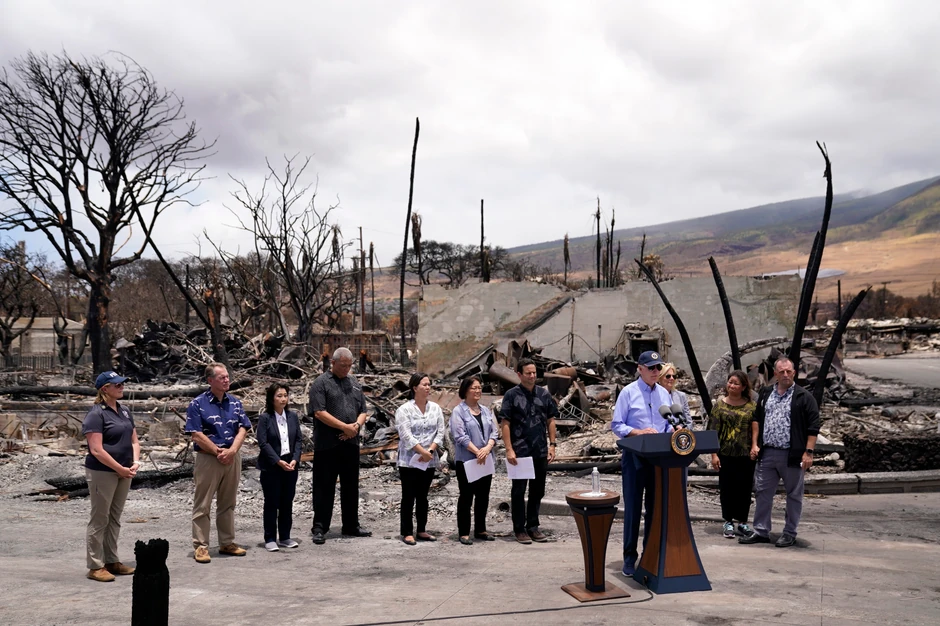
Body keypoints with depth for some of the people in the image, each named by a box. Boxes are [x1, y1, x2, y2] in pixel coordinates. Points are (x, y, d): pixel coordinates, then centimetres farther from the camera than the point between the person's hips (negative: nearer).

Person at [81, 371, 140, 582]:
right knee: (99, 519, 0)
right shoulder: (96, 414, -12)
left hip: (124, 472, 7)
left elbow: (134, 441, 14)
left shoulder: (124, 411, 11)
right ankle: (95, 566, 8)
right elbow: (96, 450, -18)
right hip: (102, 472, -7)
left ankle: (112, 561, 23)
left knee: (114, 518, 14)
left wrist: (135, 463, -2)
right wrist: (120, 468, -16)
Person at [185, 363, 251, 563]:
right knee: (202, 505, 0)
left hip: (232, 458, 5)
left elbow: (242, 429, 5)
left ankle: (227, 543, 22)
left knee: (228, 503, 13)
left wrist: (232, 450, -10)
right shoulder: (198, 403, -6)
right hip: (207, 458, -5)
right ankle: (200, 546, 7)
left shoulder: (235, 402, 9)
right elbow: (196, 435, -11)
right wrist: (218, 452, -13)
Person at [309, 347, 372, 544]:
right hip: (327, 445, -6)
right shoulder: (321, 383, -4)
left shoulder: (354, 383, 15)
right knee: (324, 487, -1)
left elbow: (363, 411, 15)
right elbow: (319, 412, -14)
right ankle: (319, 528, 7)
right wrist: (345, 427, -15)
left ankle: (351, 526, 23)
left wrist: (356, 425, -7)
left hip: (351, 443, 6)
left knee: (351, 486, 13)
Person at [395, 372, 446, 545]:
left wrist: (430, 450, -12)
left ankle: (421, 530, 20)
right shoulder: (404, 409, -8)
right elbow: (406, 435, -15)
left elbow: (440, 433, 2)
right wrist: (423, 452, -19)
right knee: (408, 497, 1)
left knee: (423, 496, 12)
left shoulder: (435, 408, 5)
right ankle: (407, 532, 8)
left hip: (429, 461, 4)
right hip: (409, 460, -4)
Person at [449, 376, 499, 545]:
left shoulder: (486, 411, 13)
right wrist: (477, 452, -19)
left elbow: (494, 431, 6)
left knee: (483, 496, 11)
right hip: (466, 460, -6)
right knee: (466, 496, 0)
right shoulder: (459, 412, -6)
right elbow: (460, 436, -14)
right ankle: (464, 533, 6)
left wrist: (487, 448, -12)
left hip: (486, 460, 6)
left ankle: (480, 530, 22)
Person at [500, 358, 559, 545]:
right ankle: (519, 529, 14)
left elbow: (551, 420, 11)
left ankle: (533, 526, 24)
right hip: (520, 451, -4)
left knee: (538, 490, 12)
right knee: (518, 490, 5)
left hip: (541, 451, 4)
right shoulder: (512, 395, -6)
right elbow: (505, 424, -7)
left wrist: (552, 444, 4)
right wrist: (509, 450, -13)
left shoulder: (544, 394, 6)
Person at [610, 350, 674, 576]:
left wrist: (674, 430, -10)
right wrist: (638, 432, -21)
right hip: (635, 456, -4)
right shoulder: (628, 392, -5)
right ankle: (630, 557, 9)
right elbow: (616, 425, -7)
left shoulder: (664, 394, 10)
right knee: (633, 507, 1)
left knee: (656, 506, 10)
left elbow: (670, 424, 13)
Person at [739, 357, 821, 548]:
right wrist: (754, 444, 8)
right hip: (766, 453, 4)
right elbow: (756, 419, 16)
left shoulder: (803, 397, -4)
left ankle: (790, 533, 19)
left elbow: (813, 426, -7)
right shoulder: (765, 393, 10)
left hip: (792, 454, -4)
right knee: (762, 492, 8)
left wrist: (808, 452, -12)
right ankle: (761, 532, 18)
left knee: (793, 494, 7)